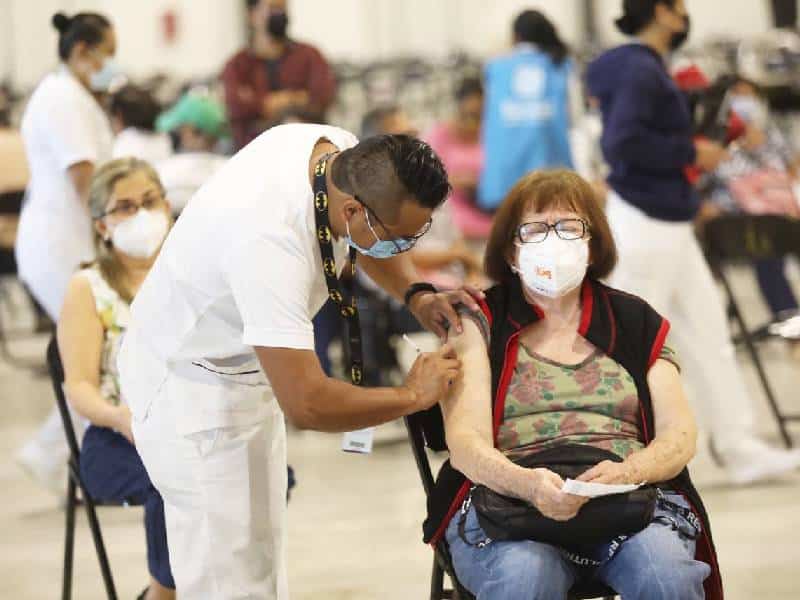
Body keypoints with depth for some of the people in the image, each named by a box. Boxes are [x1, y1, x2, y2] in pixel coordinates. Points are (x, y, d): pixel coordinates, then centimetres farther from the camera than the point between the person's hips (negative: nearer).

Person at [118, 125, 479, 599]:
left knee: (263, 560, 14)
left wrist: (417, 295, -5)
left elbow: (370, 238, 14)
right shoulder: (269, 242, -39)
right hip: (190, 385, -9)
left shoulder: (344, 152, -13)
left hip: (247, 372, 9)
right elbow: (306, 405, -37)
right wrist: (412, 395, -22)